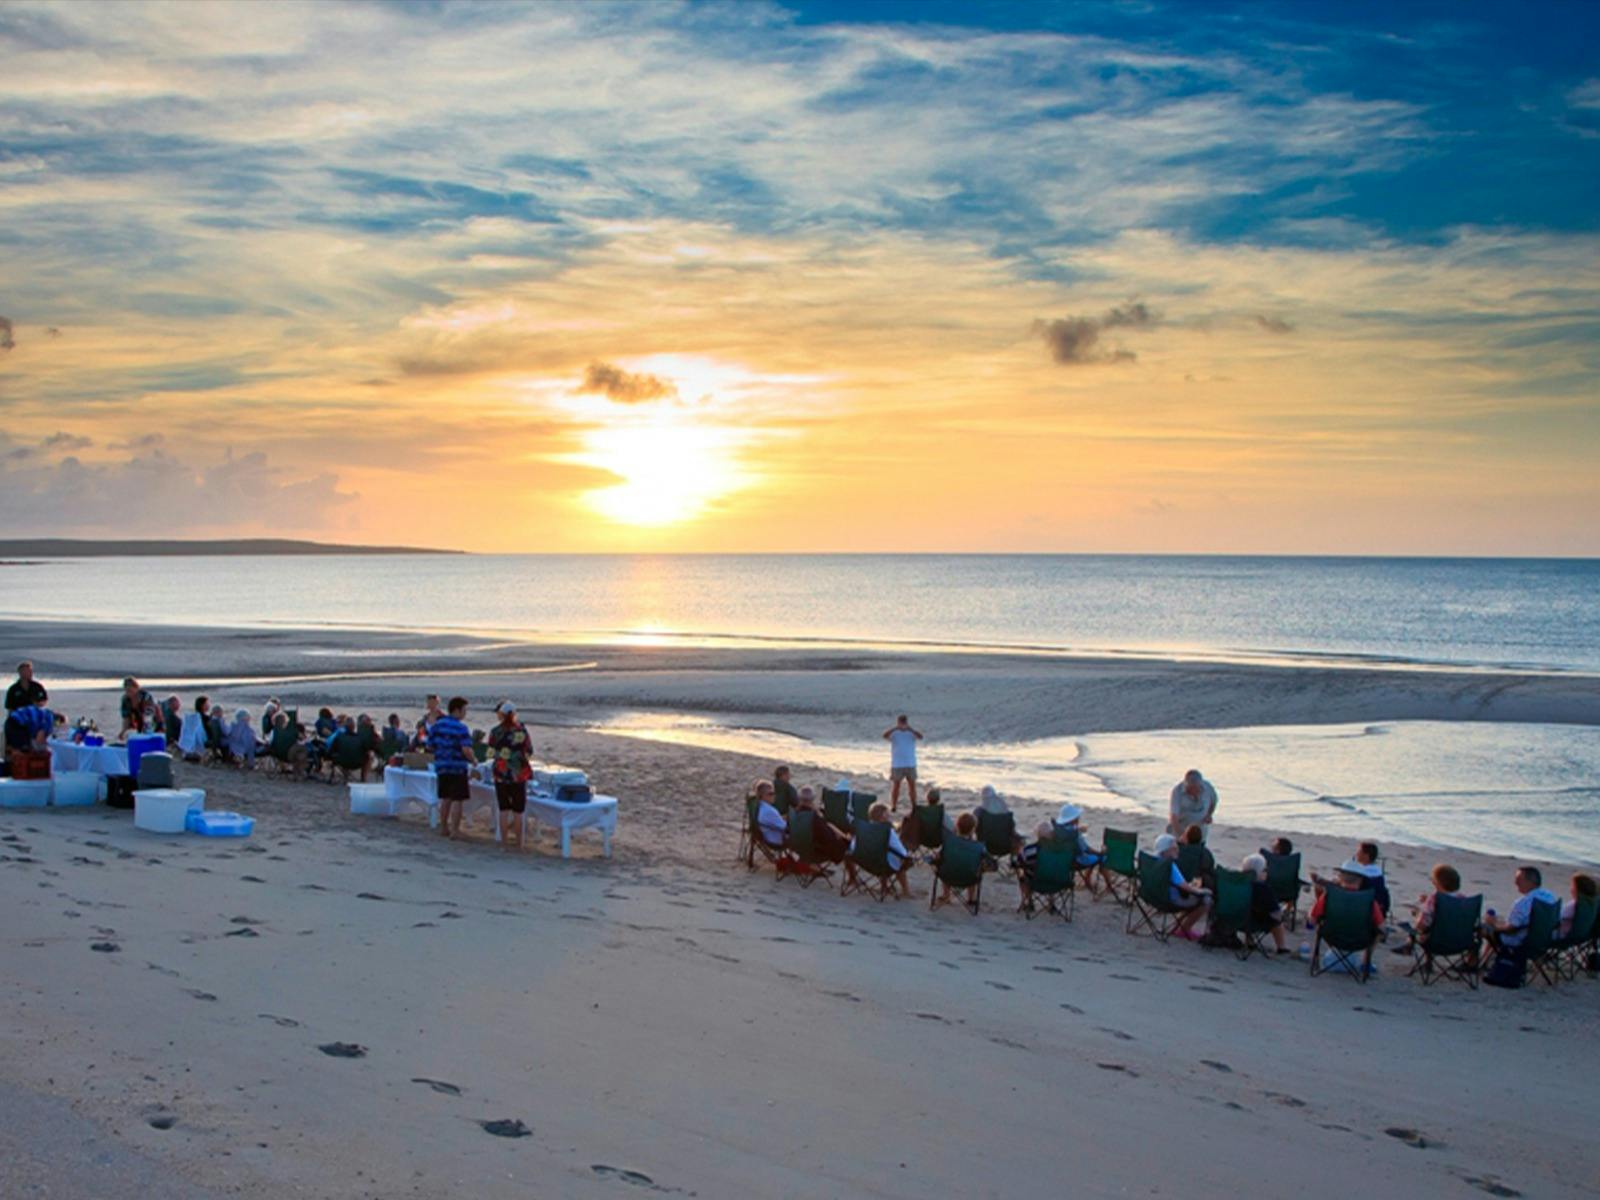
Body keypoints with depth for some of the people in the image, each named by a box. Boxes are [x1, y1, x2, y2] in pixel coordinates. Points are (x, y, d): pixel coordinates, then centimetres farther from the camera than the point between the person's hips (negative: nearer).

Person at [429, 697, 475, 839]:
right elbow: (466, 750, -21)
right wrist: (473, 761, -4)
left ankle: (443, 828, 22)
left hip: (441, 767, 6)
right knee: (457, 800, -1)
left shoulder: (437, 725, 5)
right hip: (458, 767, -6)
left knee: (445, 799, 17)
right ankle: (455, 830, -1)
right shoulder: (461, 727, -14)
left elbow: (430, 744, 9)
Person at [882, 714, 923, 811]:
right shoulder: (894, 733, 0)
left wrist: (909, 728, -25)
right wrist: (895, 728, -27)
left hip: (911, 764, 2)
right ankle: (893, 806, 6)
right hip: (896, 765, -1)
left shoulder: (911, 733, 3)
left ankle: (914, 806, 13)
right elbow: (885, 736, -19)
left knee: (912, 785, 6)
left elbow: (920, 737, -17)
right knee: (895, 785, 2)